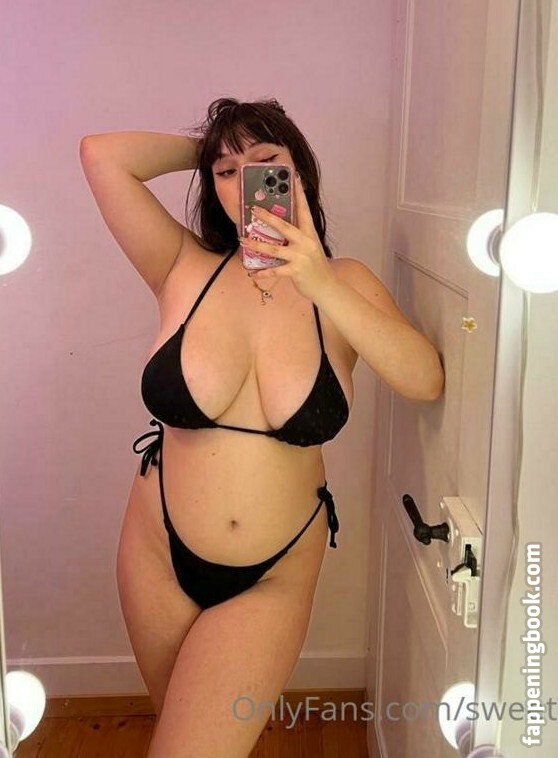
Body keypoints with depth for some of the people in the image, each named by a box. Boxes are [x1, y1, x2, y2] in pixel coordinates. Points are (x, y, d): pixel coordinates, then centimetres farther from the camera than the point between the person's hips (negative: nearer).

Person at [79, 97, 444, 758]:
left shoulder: (345, 284, -6)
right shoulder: (185, 271, -9)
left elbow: (426, 381, -21)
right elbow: (101, 154, -18)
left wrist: (322, 286, -31)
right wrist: (202, 147, -3)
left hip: (276, 577, -1)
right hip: (161, 555, 2)